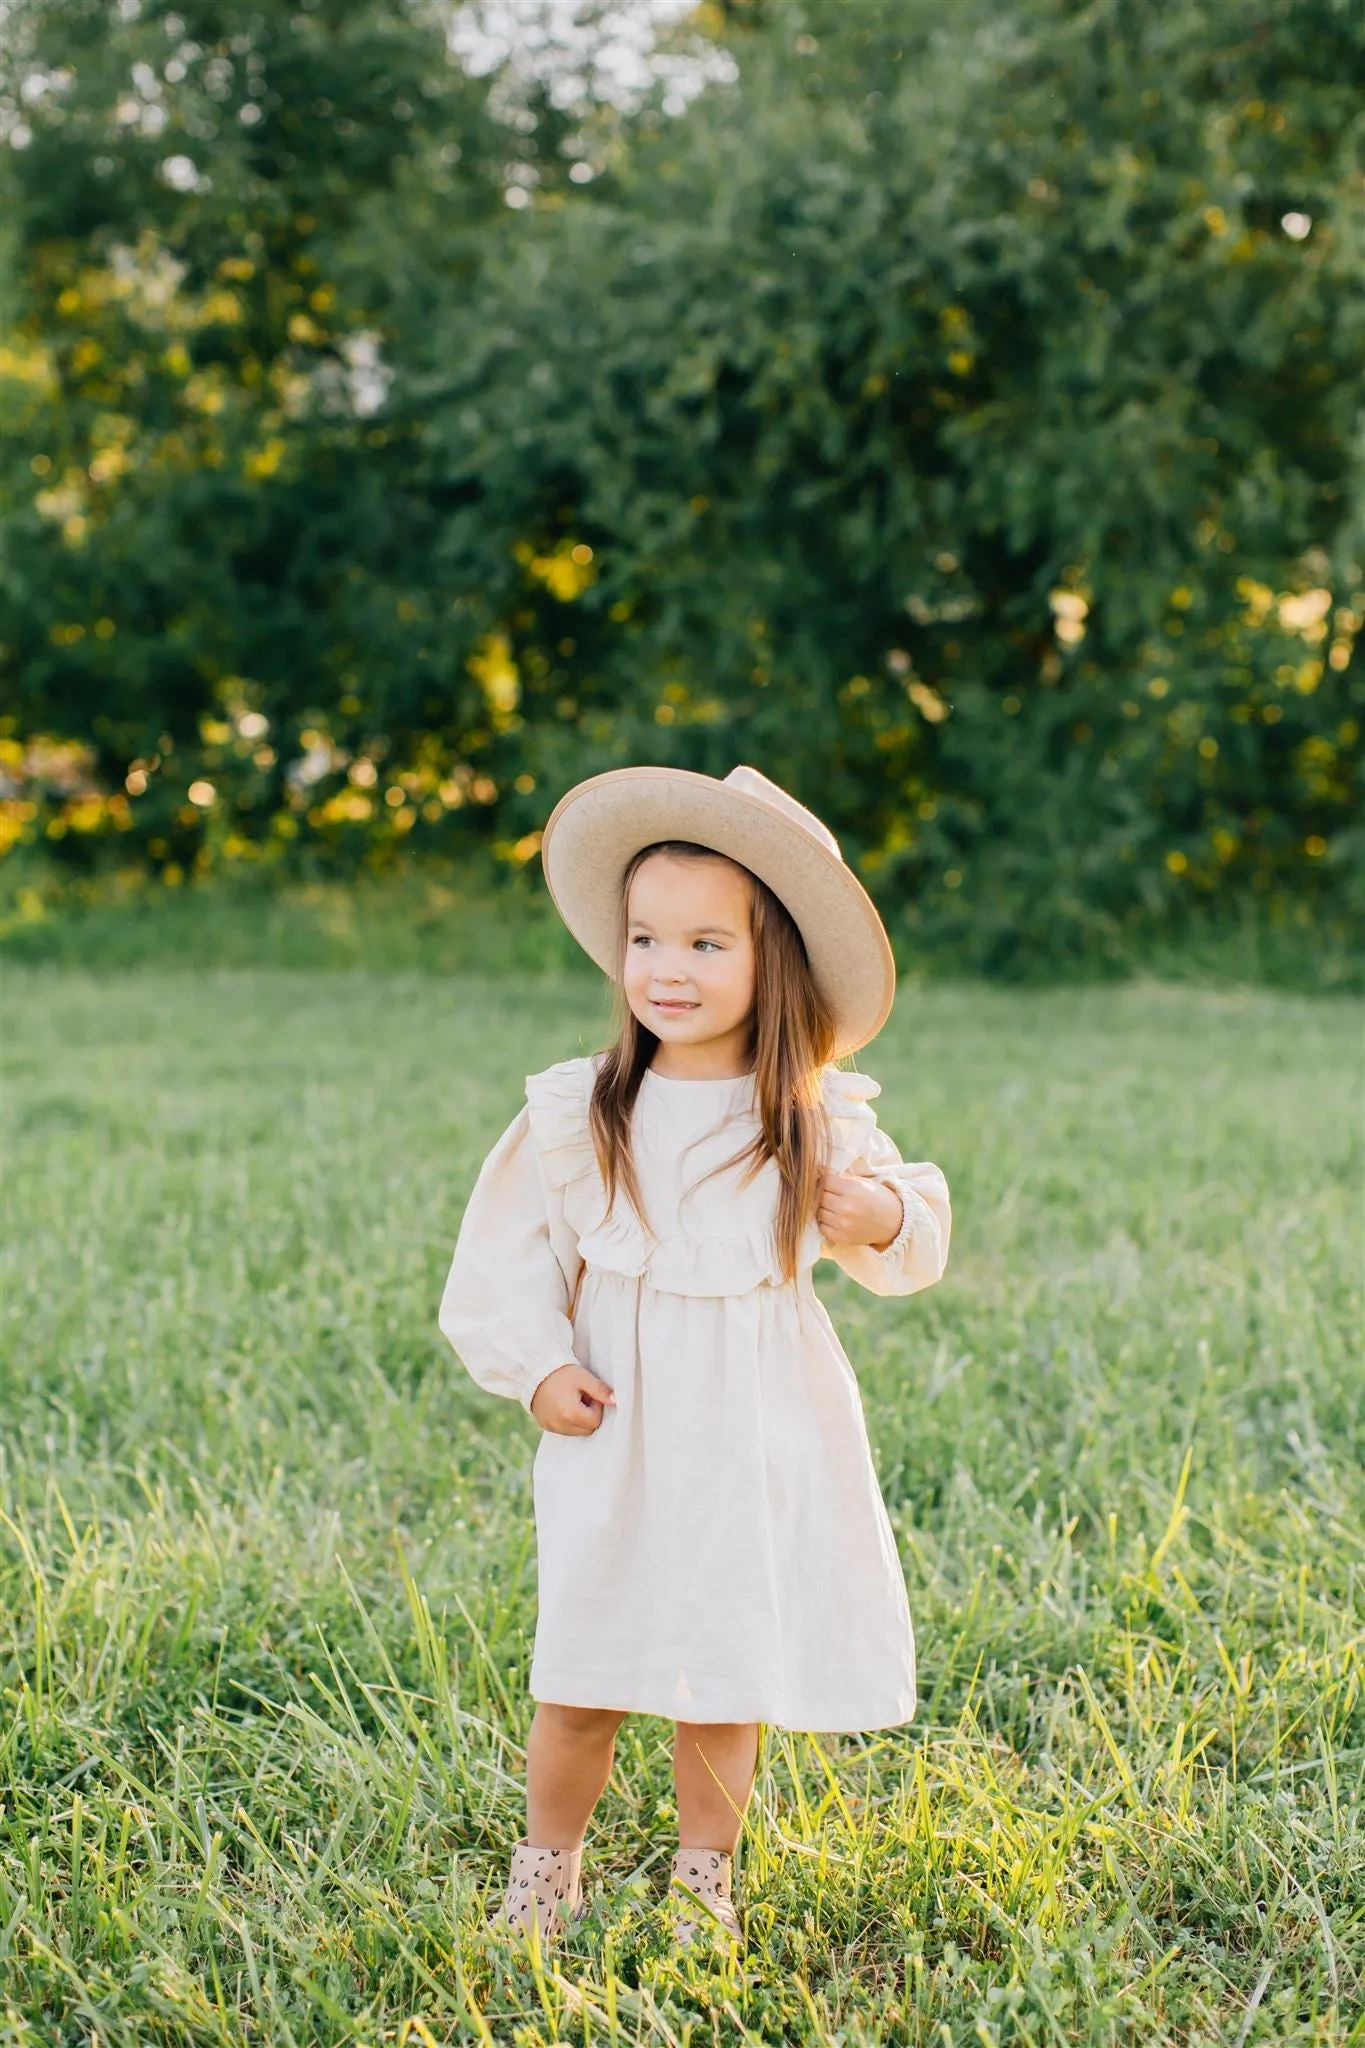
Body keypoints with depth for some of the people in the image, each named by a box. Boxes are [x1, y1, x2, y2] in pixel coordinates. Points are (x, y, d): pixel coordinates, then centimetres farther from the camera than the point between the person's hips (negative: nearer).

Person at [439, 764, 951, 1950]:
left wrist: (889, 1219, -16)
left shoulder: (820, 1123, -4)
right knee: (582, 1685, 4)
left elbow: (904, 1242, 6)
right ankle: (546, 1870, 29)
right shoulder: (577, 1116, -5)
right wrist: (537, 1366, -7)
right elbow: (506, 1247, 4)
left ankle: (705, 1876, 33)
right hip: (619, 1439, 0)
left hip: (761, 1444, 0)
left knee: (730, 1683, 10)